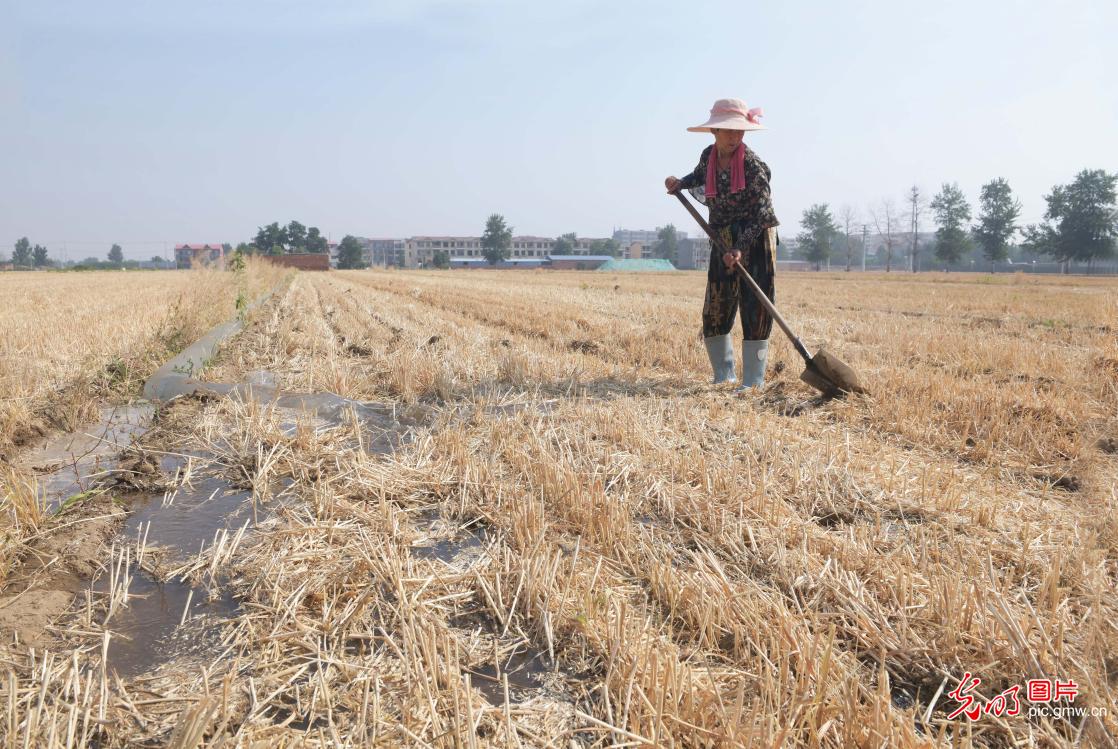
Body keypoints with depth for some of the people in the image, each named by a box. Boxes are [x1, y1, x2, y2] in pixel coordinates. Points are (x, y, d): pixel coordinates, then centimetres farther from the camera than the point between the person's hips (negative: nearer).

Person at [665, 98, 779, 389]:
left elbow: (761, 214, -20)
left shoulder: (753, 166, -18)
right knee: (714, 310, 9)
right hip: (723, 242, 6)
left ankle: (753, 381, 3)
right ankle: (724, 375, 25)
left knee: (754, 310, -5)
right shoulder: (708, 156, 0)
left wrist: (740, 248, -29)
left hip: (755, 241, -6)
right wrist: (680, 184, 6)